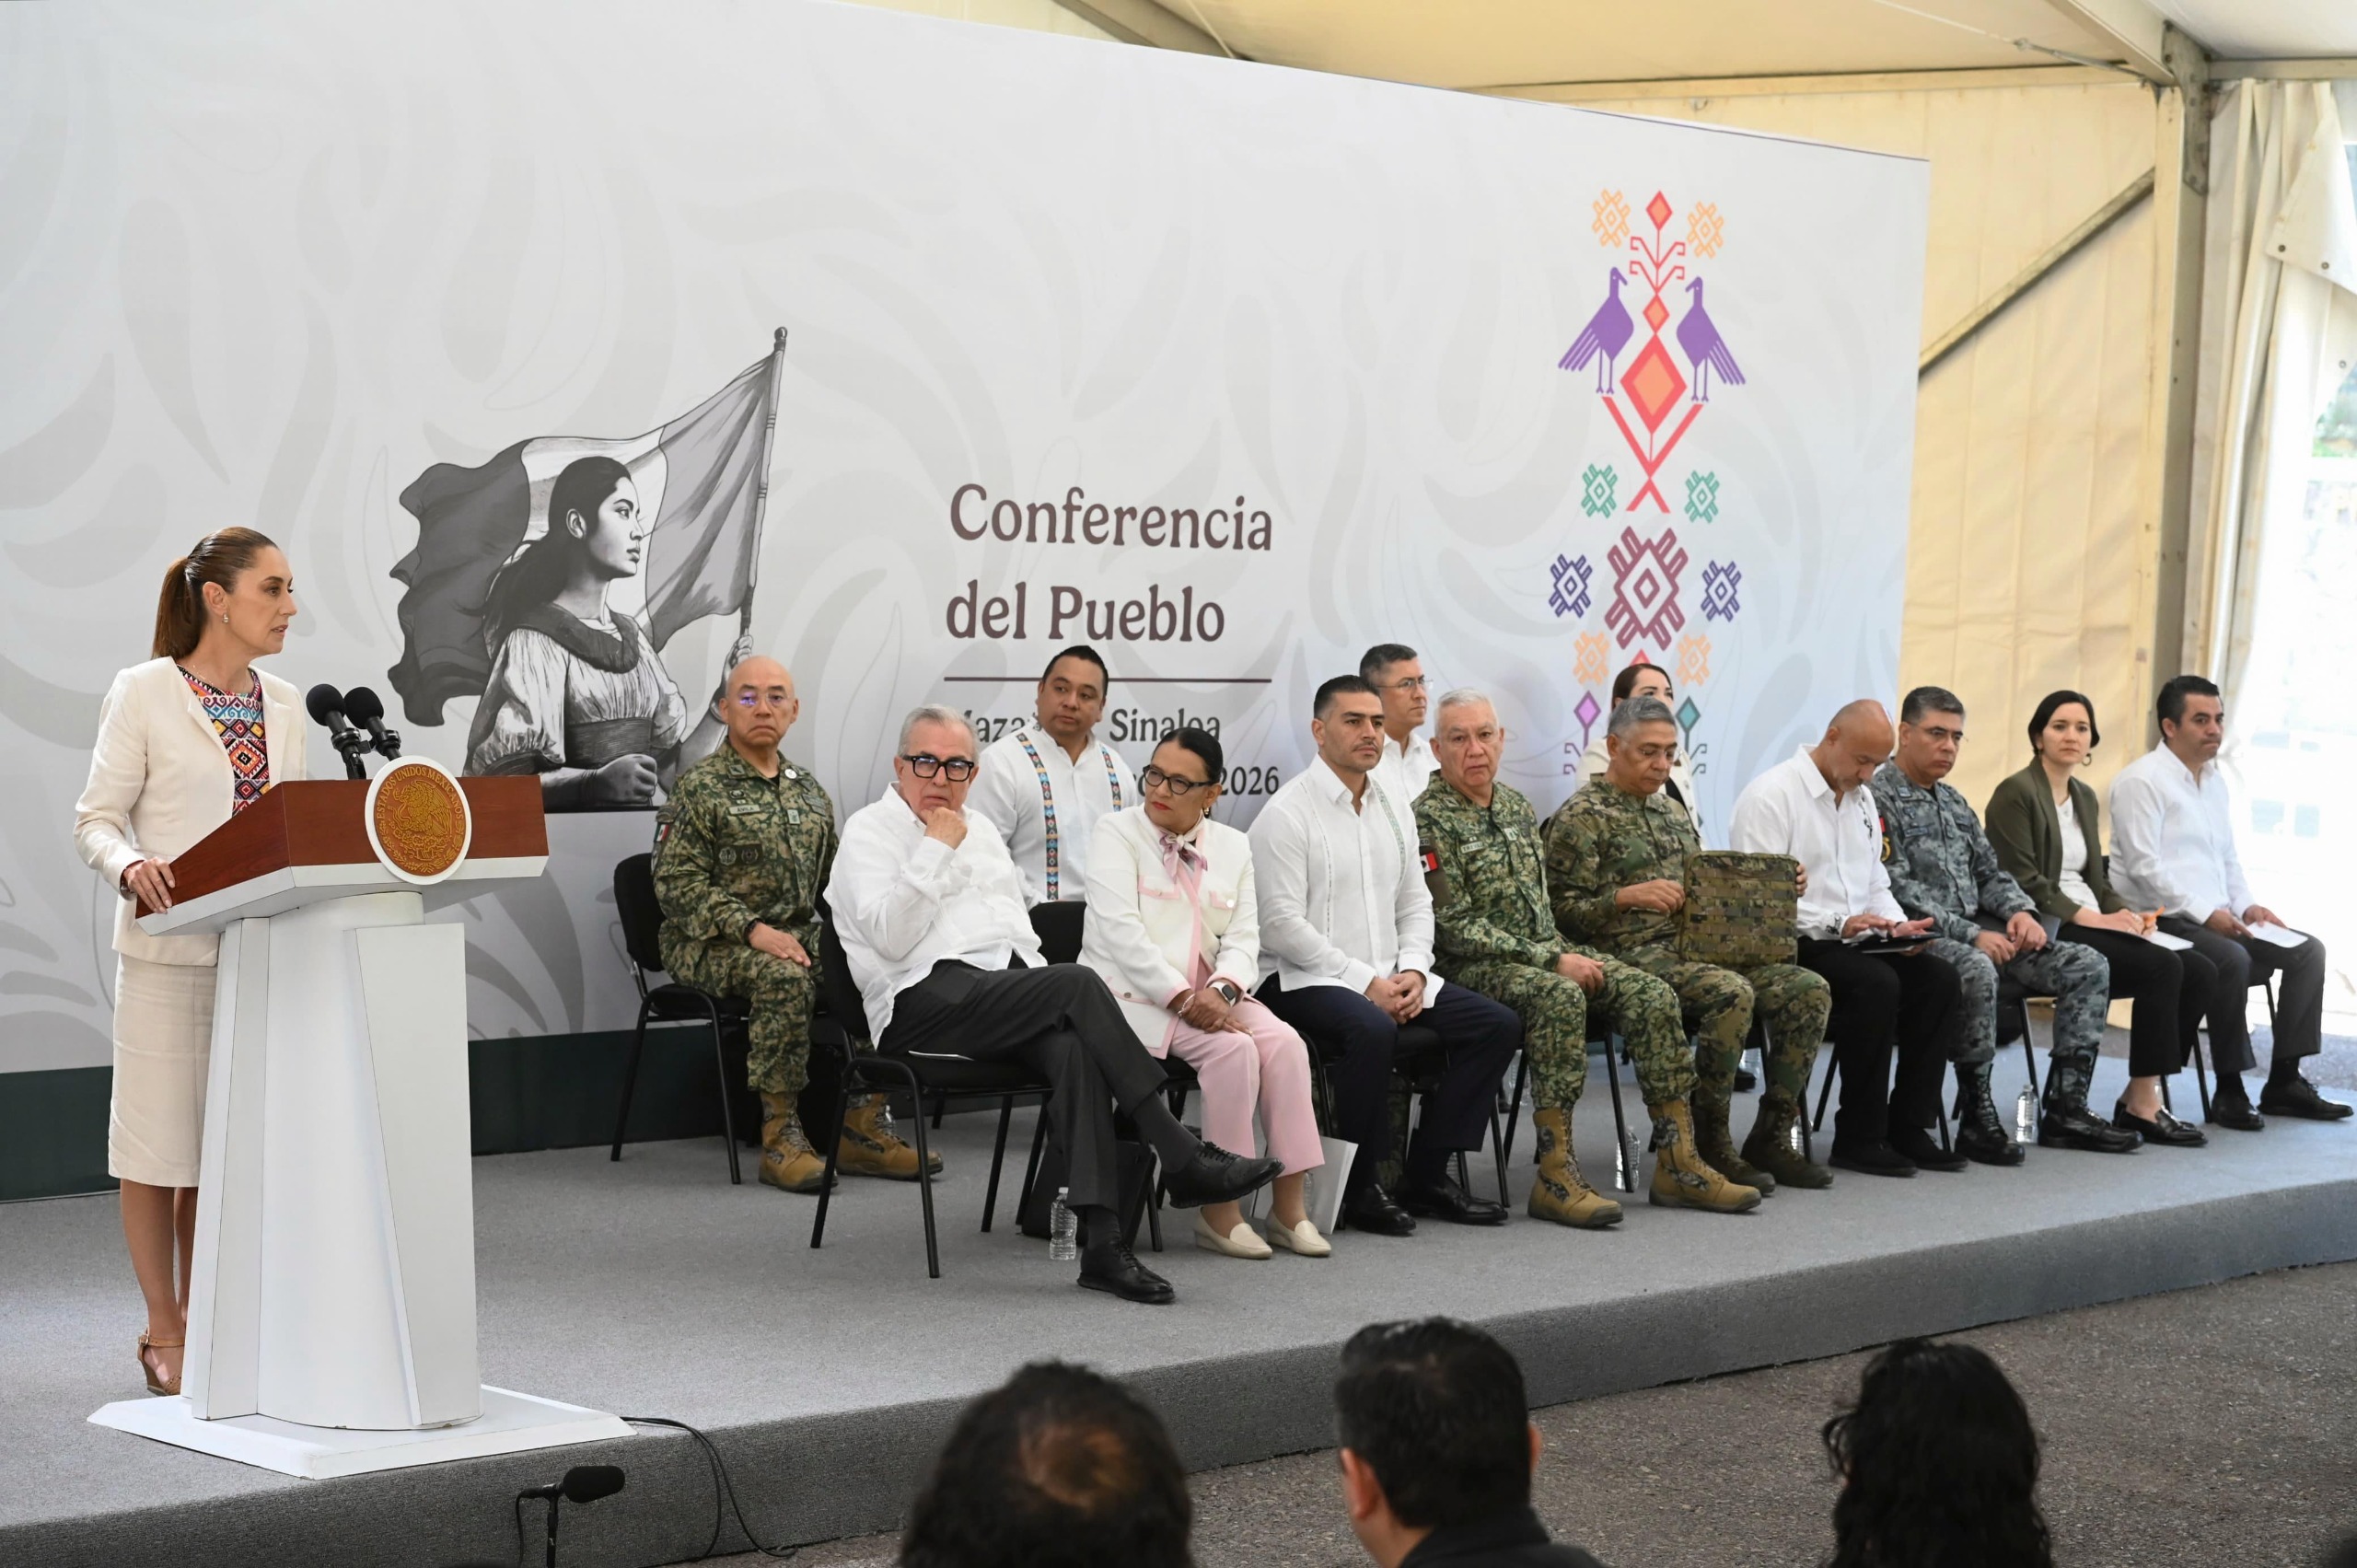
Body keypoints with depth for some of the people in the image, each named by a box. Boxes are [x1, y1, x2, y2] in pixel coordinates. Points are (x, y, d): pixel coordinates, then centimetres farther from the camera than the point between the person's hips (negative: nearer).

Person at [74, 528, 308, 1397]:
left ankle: (201, 1318, 20)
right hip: (169, 952, -5)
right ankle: (164, 1333, 13)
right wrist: (130, 867, -25)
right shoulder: (143, 694, -6)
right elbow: (96, 818, -6)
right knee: (159, 1145, 3)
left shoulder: (283, 704, 11)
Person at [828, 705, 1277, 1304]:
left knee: (1076, 1049, -30)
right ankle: (1182, 1159, -27)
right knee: (1079, 983, -29)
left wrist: (1043, 991, 9)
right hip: (925, 1001, -6)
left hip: (1008, 984, 6)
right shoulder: (869, 833, 6)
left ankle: (1100, 1241, -38)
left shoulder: (982, 832, 27)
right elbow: (891, 937, -9)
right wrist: (936, 850, -7)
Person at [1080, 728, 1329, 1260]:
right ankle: (1219, 1209, -21)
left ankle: (1289, 1204, -17)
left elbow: (1244, 937, 6)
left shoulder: (1232, 846, 15)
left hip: (1207, 993, 5)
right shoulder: (1117, 833, -1)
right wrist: (1181, 997, -21)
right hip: (1135, 994, -5)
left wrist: (1220, 989, -16)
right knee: (1233, 1049, -28)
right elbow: (1120, 929, -13)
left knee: (1285, 1042, -22)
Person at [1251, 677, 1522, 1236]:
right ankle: (1357, 1189, -21)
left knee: (1498, 1024, -7)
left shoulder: (1394, 810, 15)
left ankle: (1426, 1175, -3)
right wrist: (1366, 982, -18)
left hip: (1387, 977, 8)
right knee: (1373, 1030, -37)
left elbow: (1415, 902, 18)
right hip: (1302, 979, -8)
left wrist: (1413, 971, -3)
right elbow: (1281, 924, -16)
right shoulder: (1288, 813, -9)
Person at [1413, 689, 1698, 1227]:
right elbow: (1455, 929, -15)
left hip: (1546, 952, 8)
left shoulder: (1517, 808, 16)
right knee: (1560, 997, -37)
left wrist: (1568, 954, 1)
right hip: (1472, 967, -8)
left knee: (1652, 997, -12)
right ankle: (1556, 1177, -36)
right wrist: (1550, 960, -17)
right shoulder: (1429, 820, -9)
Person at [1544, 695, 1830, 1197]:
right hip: (1632, 953, -8)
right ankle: (1710, 1146, -23)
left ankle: (1771, 1137, -6)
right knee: (1731, 992, -34)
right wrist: (1626, 896, -24)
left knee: (1808, 989, -10)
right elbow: (1564, 911, -9)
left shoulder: (1671, 812, 23)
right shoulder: (1581, 817, -2)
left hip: (1693, 947, 8)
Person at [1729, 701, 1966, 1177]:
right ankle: (1859, 1138, -20)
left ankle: (1907, 1127, -8)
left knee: (1938, 981, -14)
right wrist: (1837, 924, -25)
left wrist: (1898, 924, 0)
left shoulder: (1862, 798, 17)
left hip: (1855, 942, 8)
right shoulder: (1771, 795, -10)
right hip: (1791, 947, -8)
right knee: (1876, 984, -32)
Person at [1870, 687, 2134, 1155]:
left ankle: (2065, 1108, -6)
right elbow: (1899, 890, -16)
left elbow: (1989, 873, 22)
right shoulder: (1879, 797, -7)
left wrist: (2020, 911, -1)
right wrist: (1971, 935, -21)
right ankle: (1977, 1117, -29)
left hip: (1976, 930, 9)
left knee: (2087, 966, -4)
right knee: (1976, 971, -40)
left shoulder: (1953, 802, 22)